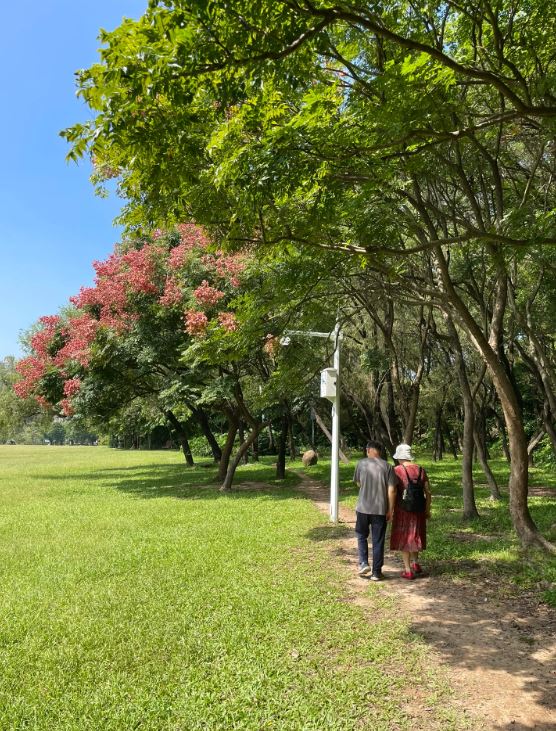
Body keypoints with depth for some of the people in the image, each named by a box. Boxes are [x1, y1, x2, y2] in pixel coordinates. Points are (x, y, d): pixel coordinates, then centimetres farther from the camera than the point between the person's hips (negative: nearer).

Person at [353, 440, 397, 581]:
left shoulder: (361, 463, -3)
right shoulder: (387, 466, -3)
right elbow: (391, 490, -5)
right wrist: (390, 510, 2)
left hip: (363, 507, 0)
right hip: (380, 509, 0)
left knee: (361, 535, 21)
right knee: (378, 541, 9)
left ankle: (364, 563, 10)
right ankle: (376, 572, 14)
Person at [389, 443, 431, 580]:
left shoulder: (397, 470, -13)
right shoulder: (420, 470, 1)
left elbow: (392, 492, -17)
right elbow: (428, 491, 3)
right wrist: (428, 510, 12)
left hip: (403, 510, -4)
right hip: (418, 509, 5)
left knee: (403, 538, 6)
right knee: (415, 535, 24)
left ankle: (408, 571, 8)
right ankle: (416, 563, 31)